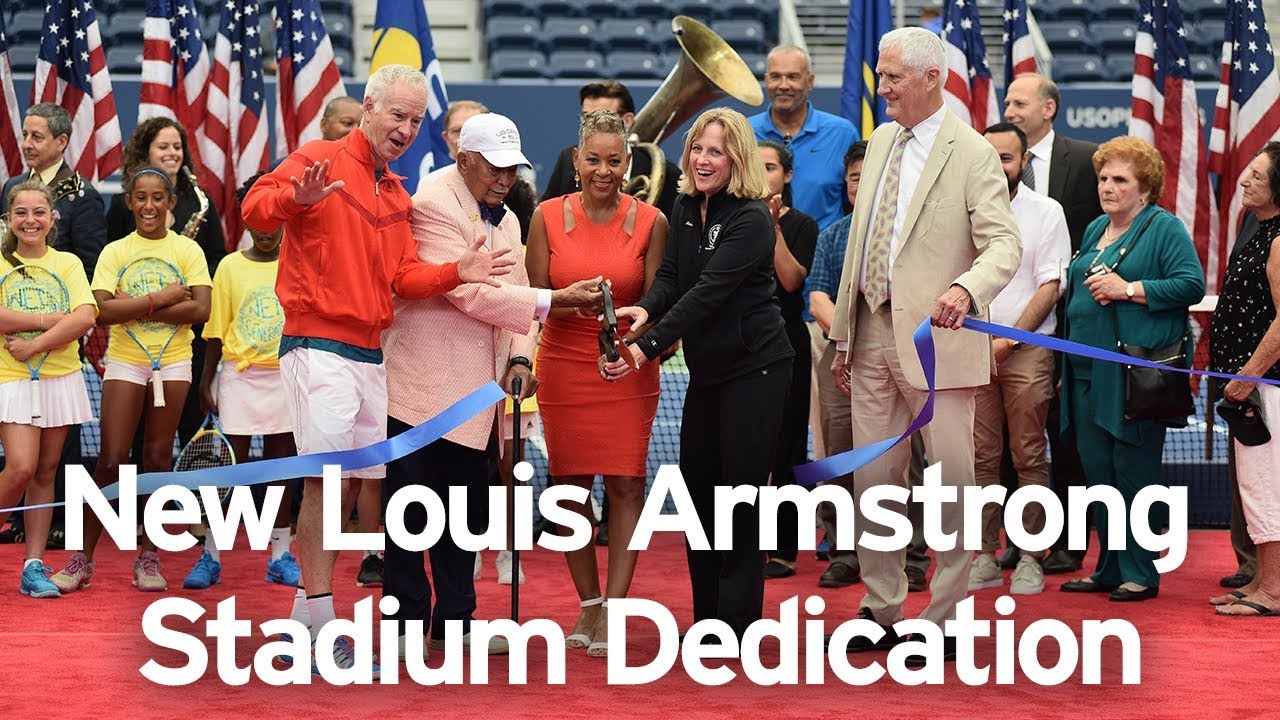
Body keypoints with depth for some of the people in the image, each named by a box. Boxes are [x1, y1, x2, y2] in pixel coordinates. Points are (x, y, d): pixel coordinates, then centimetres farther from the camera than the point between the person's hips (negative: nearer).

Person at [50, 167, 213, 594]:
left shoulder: (187, 250, 2)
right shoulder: (114, 253, 3)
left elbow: (200, 309, -11)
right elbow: (103, 310, -11)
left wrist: (135, 307, -13)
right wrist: (160, 298, -16)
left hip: (173, 362, 0)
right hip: (125, 362, 0)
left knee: (157, 459, 3)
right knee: (111, 460, -5)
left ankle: (148, 557, 11)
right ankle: (83, 559, 1)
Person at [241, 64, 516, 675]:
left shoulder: (397, 197, 19)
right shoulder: (320, 160, -4)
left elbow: (402, 278, 14)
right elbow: (254, 209, -19)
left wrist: (456, 274, -3)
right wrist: (296, 197, -39)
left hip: (371, 355, 8)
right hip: (318, 344, -8)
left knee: (351, 482, 10)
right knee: (327, 479, -12)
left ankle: (305, 619, 19)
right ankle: (321, 626, -9)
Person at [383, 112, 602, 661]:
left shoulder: (504, 220, 16)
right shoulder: (433, 207, -13)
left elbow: (513, 292, 15)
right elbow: (471, 293, -22)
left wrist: (519, 356, -3)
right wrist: (553, 300, -23)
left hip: (477, 390, 8)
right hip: (424, 385, -8)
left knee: (467, 511, 11)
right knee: (412, 509, -1)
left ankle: (454, 618, 19)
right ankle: (407, 620, 7)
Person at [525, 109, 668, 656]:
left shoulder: (650, 222, -1)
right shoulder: (549, 216, 1)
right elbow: (535, 298, 1)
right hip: (563, 366, 1)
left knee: (625, 484, -8)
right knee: (570, 485, 2)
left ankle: (613, 607, -5)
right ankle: (588, 602, 15)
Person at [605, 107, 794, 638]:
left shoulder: (751, 219, -17)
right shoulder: (686, 208, 7)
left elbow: (708, 292, -25)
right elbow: (671, 274, 2)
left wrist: (647, 347, -32)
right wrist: (646, 309, -22)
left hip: (754, 367, -8)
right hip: (707, 369, 8)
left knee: (742, 493, -5)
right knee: (697, 487, 10)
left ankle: (737, 626, 2)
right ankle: (707, 620, 20)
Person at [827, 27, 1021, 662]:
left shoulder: (972, 153, -9)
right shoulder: (881, 141, 14)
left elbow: (1004, 244, -18)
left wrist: (964, 289, -39)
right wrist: (842, 333, 17)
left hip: (936, 336, -7)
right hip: (874, 331, 7)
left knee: (949, 484, 0)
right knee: (873, 479, 11)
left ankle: (945, 621, 8)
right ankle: (882, 610, 22)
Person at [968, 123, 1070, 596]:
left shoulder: (1045, 212, 4)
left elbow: (1050, 286, -1)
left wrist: (1010, 339, -9)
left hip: (1027, 349, -2)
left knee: (1029, 457, -1)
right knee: (981, 456, 2)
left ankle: (1030, 559, 3)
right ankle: (985, 557, 6)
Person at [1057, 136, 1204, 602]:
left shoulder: (1165, 229, -5)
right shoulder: (1095, 230, 18)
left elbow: (1192, 284, -15)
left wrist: (1128, 289, -17)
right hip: (1089, 371, 8)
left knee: (1134, 472, -4)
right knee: (1096, 471, 9)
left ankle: (1140, 574, 3)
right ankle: (1109, 568, 18)